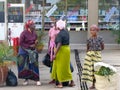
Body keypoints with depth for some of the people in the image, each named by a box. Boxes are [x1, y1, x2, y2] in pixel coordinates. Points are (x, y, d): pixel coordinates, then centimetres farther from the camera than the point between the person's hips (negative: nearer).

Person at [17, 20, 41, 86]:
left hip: (32, 50, 4)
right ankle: (26, 79, 14)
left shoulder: (34, 33, 0)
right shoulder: (24, 33, -14)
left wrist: (35, 43, -10)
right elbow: (21, 43, -12)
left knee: (34, 64, -2)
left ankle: (37, 79, -1)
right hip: (24, 51, -3)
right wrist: (29, 46, -15)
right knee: (25, 66, 3)